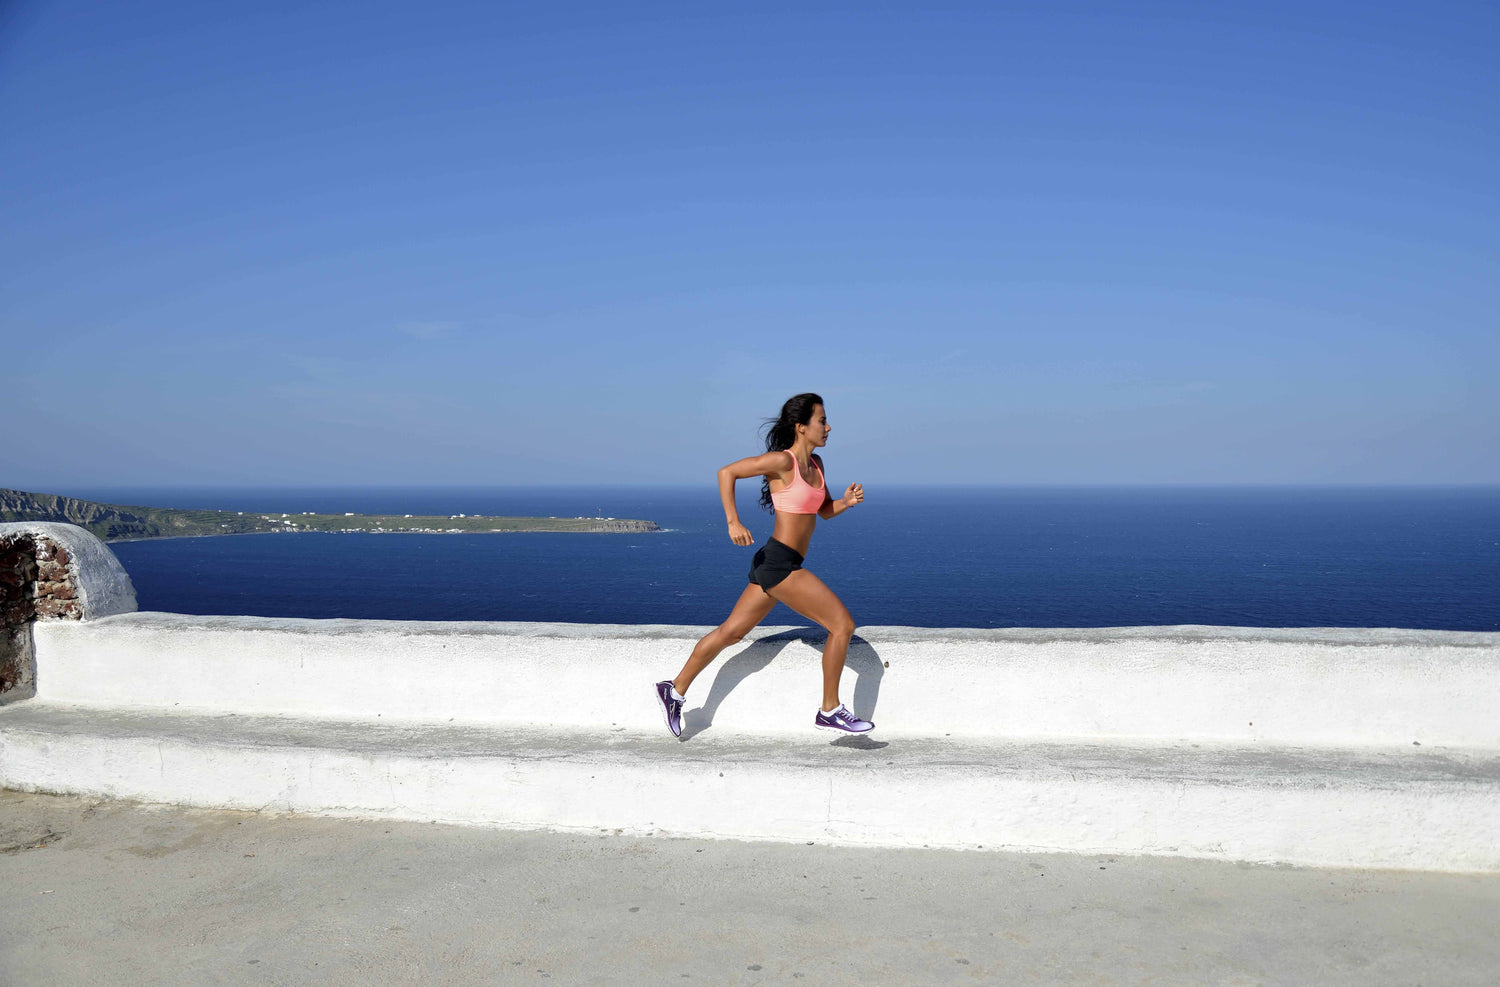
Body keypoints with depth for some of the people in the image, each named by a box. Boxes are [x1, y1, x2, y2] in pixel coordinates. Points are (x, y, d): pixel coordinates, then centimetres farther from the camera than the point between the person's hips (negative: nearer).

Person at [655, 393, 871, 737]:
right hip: (779, 563, -9)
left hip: (775, 565, 9)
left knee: (731, 632, 15)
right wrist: (733, 522, -19)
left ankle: (675, 690, 25)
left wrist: (846, 501, 0)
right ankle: (830, 710, 2)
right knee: (842, 624, -7)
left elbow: (825, 510, 21)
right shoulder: (782, 461, -13)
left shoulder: (815, 463, 12)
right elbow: (726, 472, -11)